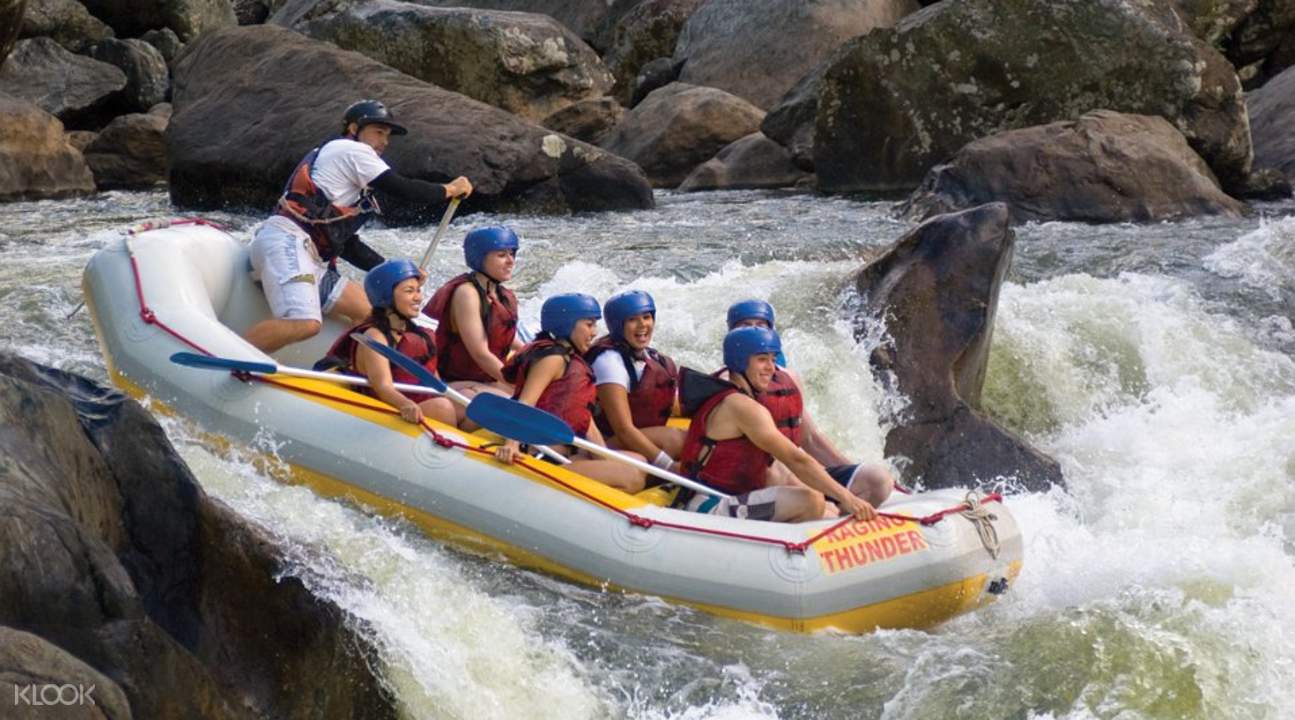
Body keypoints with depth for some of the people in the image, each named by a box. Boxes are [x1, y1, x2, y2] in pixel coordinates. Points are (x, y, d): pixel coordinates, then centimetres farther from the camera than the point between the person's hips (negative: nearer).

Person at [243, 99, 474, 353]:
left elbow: (347, 245, 29)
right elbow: (401, 188, -2)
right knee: (305, 323, -32)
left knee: (371, 313, 7)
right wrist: (448, 190, 12)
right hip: (287, 240, -10)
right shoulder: (350, 150, 5)